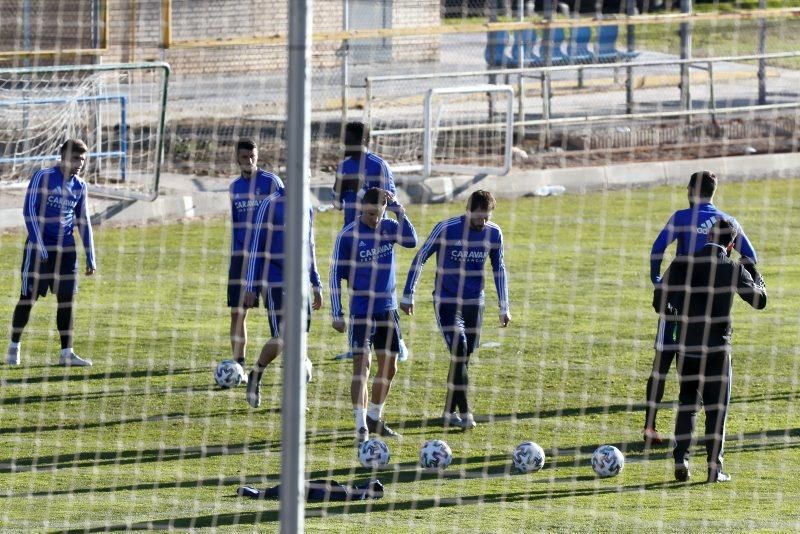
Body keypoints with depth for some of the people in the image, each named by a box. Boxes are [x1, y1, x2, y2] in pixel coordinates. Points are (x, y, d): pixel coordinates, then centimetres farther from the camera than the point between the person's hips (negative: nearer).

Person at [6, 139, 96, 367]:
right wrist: (39, 246, -17)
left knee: (66, 299, 0)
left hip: (66, 249, 5)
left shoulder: (79, 186, 8)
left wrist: (90, 258, 12)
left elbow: (83, 221, 15)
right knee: (28, 297, 1)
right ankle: (14, 347, 15)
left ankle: (66, 353, 4)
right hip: (39, 247, -5)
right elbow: (29, 211, -11)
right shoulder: (42, 177, -8)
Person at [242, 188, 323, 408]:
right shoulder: (271, 205, -8)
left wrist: (316, 285, 20)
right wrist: (250, 287, -10)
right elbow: (255, 246, -7)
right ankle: (255, 376, 12)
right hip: (275, 282, -6)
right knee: (282, 336, -12)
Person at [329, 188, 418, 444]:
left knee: (389, 366, 10)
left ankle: (374, 417, 26)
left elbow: (411, 241, -17)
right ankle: (361, 426, -13)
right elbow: (336, 274, -6)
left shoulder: (389, 227, 2)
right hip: (361, 311, -5)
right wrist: (337, 314, -9)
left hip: (388, 308, 5)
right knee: (362, 365, -12)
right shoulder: (348, 235, -10)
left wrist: (399, 210, -23)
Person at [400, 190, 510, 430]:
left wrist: (504, 307, 10)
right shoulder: (446, 229, -15)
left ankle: (450, 412, 18)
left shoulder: (494, 233, -2)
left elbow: (499, 269, 10)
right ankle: (464, 412, -15)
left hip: (474, 302, 4)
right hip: (446, 300, -4)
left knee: (464, 357, 7)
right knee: (459, 350, -17)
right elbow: (420, 259, -6)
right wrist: (408, 294, -6)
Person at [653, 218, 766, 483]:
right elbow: (760, 300, 5)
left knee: (686, 403, 15)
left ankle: (680, 459, 3)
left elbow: (659, 301, -1)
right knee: (716, 408, 6)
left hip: (686, 347, 2)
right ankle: (714, 468, 4)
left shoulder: (682, 264, -2)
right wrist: (755, 275, 22)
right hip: (717, 349, -2)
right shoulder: (733, 270, -7)